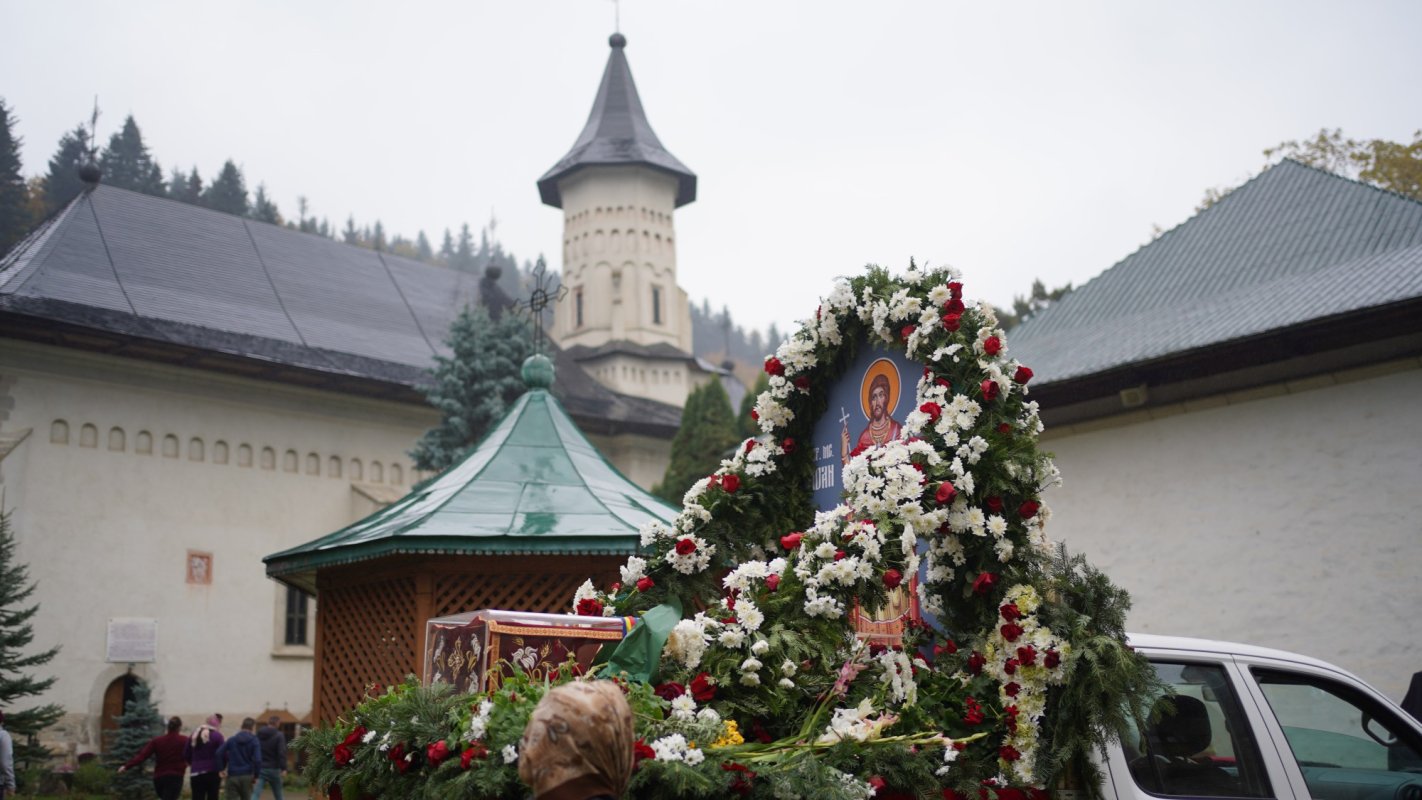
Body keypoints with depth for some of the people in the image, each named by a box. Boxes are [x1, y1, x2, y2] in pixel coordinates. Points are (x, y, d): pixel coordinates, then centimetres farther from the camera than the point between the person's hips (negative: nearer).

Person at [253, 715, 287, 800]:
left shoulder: (258, 734, 7)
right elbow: (282, 753, -17)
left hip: (260, 768, 2)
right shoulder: (279, 735, -7)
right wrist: (283, 768, -19)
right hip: (273, 769, -2)